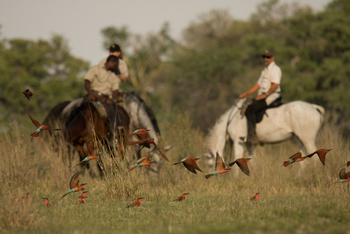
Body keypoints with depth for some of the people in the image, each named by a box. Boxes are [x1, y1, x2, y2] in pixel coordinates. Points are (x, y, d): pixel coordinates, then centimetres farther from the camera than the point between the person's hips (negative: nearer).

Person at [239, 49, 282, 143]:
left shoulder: (275, 69, -6)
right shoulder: (265, 70, 24)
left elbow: (275, 84, -20)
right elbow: (258, 85, 25)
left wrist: (265, 94, -23)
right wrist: (245, 94, 18)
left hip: (271, 96, -11)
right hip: (263, 96, 11)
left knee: (250, 109, -26)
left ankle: (252, 136, -33)